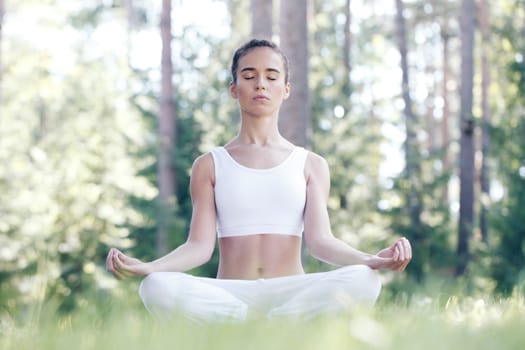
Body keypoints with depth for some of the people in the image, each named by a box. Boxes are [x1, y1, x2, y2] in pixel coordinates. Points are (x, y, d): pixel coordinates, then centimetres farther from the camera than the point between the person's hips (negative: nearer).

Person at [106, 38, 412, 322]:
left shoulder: (311, 165, 14)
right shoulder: (210, 165, 13)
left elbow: (320, 240, 0)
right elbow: (200, 245, 2)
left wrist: (371, 260, -22)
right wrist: (145, 267, -19)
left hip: (292, 296, 1)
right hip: (228, 298, 0)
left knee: (362, 281, -32)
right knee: (159, 288, -34)